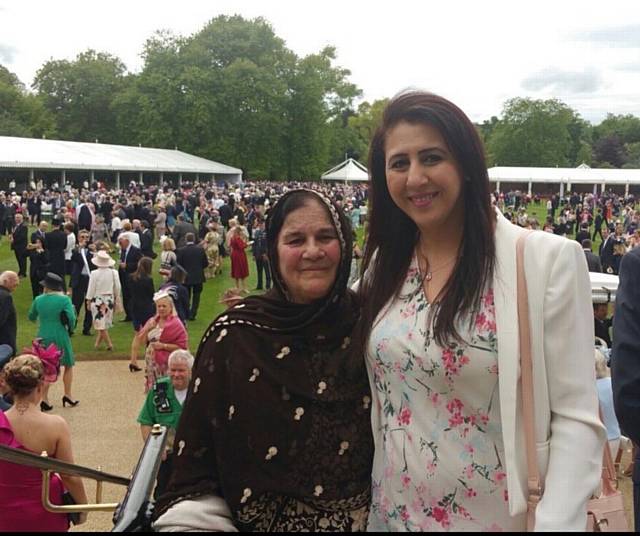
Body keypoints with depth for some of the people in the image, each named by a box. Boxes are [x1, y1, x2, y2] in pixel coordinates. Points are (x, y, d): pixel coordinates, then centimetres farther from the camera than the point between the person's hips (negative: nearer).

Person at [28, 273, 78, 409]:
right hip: (60, 338, -3)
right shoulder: (64, 299, -11)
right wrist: (70, 328, 2)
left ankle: (45, 399, 11)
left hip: (43, 338, 3)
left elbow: (31, 317, 13)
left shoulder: (38, 300, -1)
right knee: (68, 366, 16)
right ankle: (67, 395, 17)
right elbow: (71, 319, -17)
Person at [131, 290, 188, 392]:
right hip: (151, 363, 6)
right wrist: (147, 329, -7)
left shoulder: (175, 324, -8)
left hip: (166, 365, -6)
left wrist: (163, 346, -17)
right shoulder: (153, 321, 10)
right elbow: (141, 341, 10)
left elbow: (182, 346, -13)